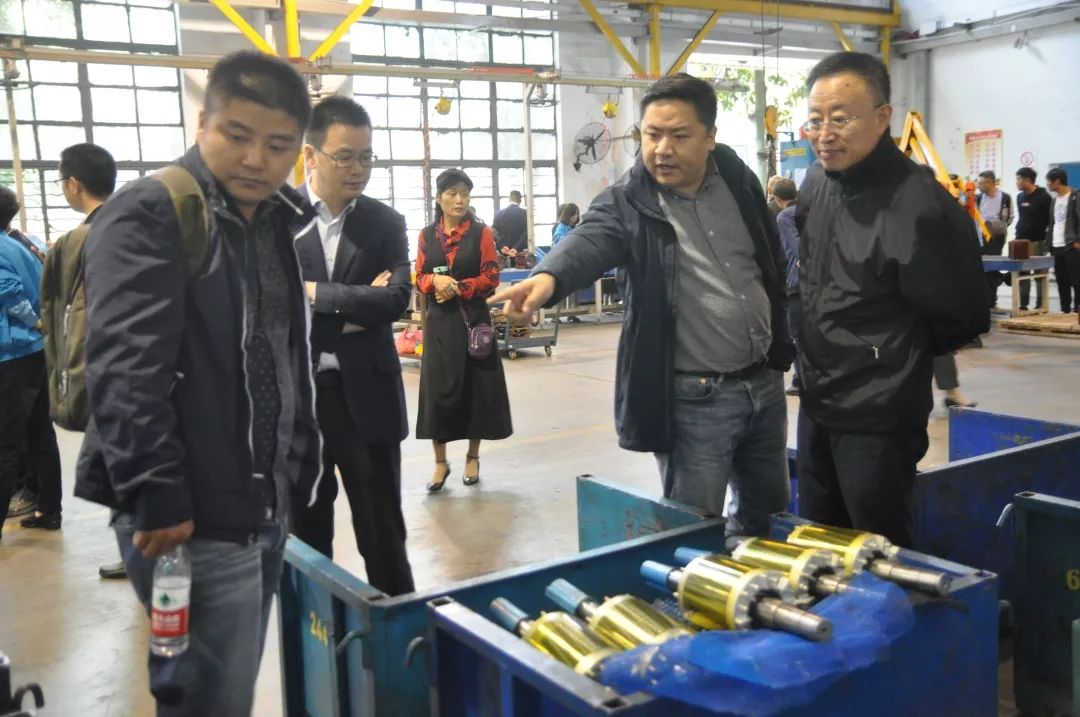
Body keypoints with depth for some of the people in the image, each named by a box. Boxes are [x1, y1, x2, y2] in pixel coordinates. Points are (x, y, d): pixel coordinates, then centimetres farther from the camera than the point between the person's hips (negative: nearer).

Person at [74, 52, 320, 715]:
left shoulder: (275, 222, 12)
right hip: (194, 517, -8)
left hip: (263, 507, 8)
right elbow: (125, 367, -21)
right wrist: (156, 495, -24)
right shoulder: (150, 215, -12)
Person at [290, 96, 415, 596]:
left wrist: (317, 294, -12)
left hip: (366, 395, 1)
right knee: (306, 534, 14)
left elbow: (397, 299, -10)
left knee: (383, 533, 9)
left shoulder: (386, 223, 4)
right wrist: (356, 309, -12)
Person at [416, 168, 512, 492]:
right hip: (439, 321, 2)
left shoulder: (481, 232, -2)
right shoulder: (427, 235, 6)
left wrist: (458, 289, -16)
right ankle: (441, 463, 13)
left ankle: (473, 457, 20)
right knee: (438, 388, 2)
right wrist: (436, 281, -14)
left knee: (475, 386, 4)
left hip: (473, 319, -2)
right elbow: (419, 277, 8)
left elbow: (491, 278, -4)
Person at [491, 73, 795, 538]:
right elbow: (588, 240, -34)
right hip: (694, 399, -5)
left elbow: (774, 270, 13)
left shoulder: (739, 180, 2)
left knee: (766, 515, 21)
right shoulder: (627, 203, -11)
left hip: (764, 383, 5)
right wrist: (549, 277, -56)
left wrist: (782, 352, 15)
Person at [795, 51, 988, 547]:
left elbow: (962, 319, -13)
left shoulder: (919, 208, -24)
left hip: (877, 420, -7)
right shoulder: (818, 179, 0)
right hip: (816, 405, 8)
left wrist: (895, 358, 0)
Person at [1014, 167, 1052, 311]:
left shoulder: (1044, 197, -8)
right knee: (1022, 273, 6)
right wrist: (1018, 234, 14)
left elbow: (1050, 220, -9)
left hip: (1037, 241, -6)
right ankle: (1023, 305, 10)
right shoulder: (1020, 197, 13)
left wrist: (1048, 240, -13)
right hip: (1021, 241, 6)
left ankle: (1040, 306, 3)